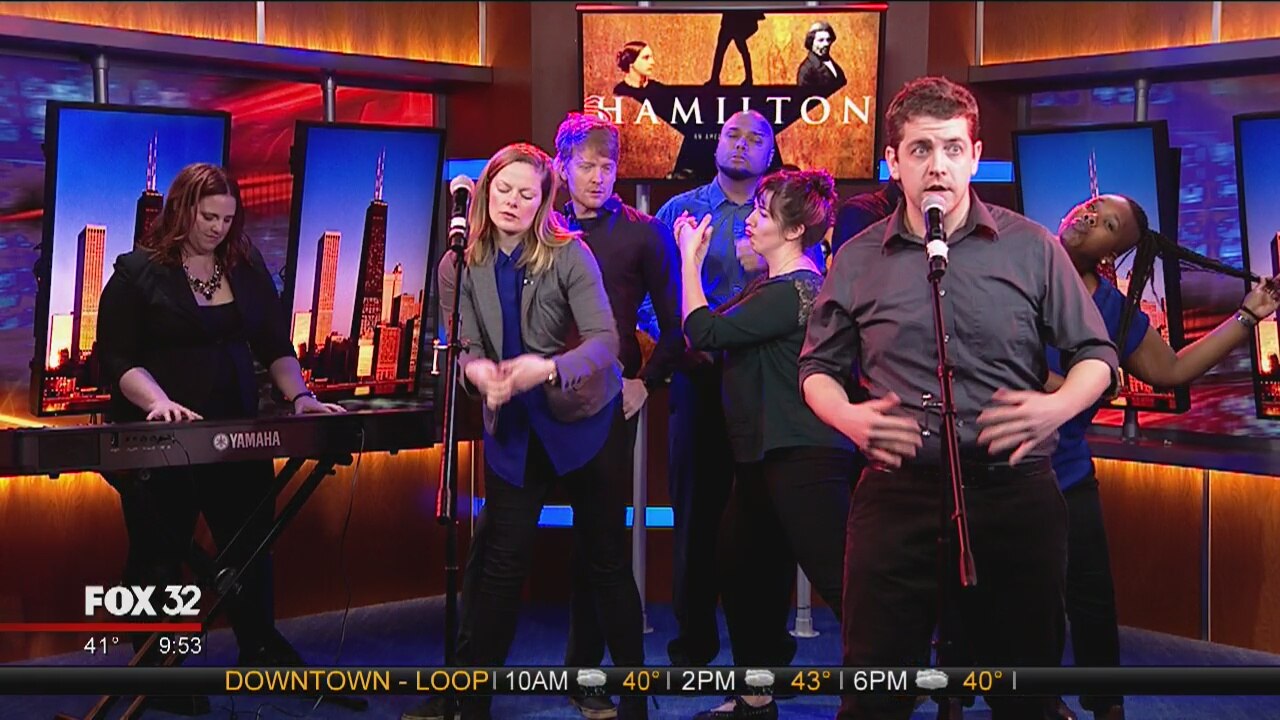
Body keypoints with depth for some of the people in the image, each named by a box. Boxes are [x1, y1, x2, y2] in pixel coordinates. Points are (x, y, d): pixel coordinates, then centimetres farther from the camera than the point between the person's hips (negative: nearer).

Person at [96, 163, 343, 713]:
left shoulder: (248, 270, 10)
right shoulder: (138, 272, -5)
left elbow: (275, 346, 12)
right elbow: (116, 358, -10)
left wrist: (299, 396, -3)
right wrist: (159, 403, -26)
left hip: (237, 434, 5)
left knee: (251, 543, 12)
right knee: (159, 555, 3)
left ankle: (260, 648, 28)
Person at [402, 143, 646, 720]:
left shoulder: (568, 255, -13)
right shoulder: (460, 267, -2)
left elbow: (605, 340, -21)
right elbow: (463, 349, -5)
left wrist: (547, 369, -38)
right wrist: (477, 371, -29)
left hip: (583, 419, -3)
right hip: (512, 427, 3)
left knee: (606, 559, 3)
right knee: (501, 562, 4)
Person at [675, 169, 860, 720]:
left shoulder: (794, 290, -17)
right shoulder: (772, 285, 15)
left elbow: (705, 332, -18)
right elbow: (714, 333, 13)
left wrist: (691, 259, -8)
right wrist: (694, 258, 7)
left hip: (802, 459, -11)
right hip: (765, 453, 11)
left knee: (837, 580, -9)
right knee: (744, 573, 15)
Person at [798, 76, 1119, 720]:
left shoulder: (1031, 248, 3)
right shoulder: (857, 261, 7)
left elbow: (1096, 354, 8)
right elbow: (818, 367, 16)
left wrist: (1059, 406, -13)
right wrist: (846, 416, -5)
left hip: (1012, 492, 0)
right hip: (896, 494, 1)